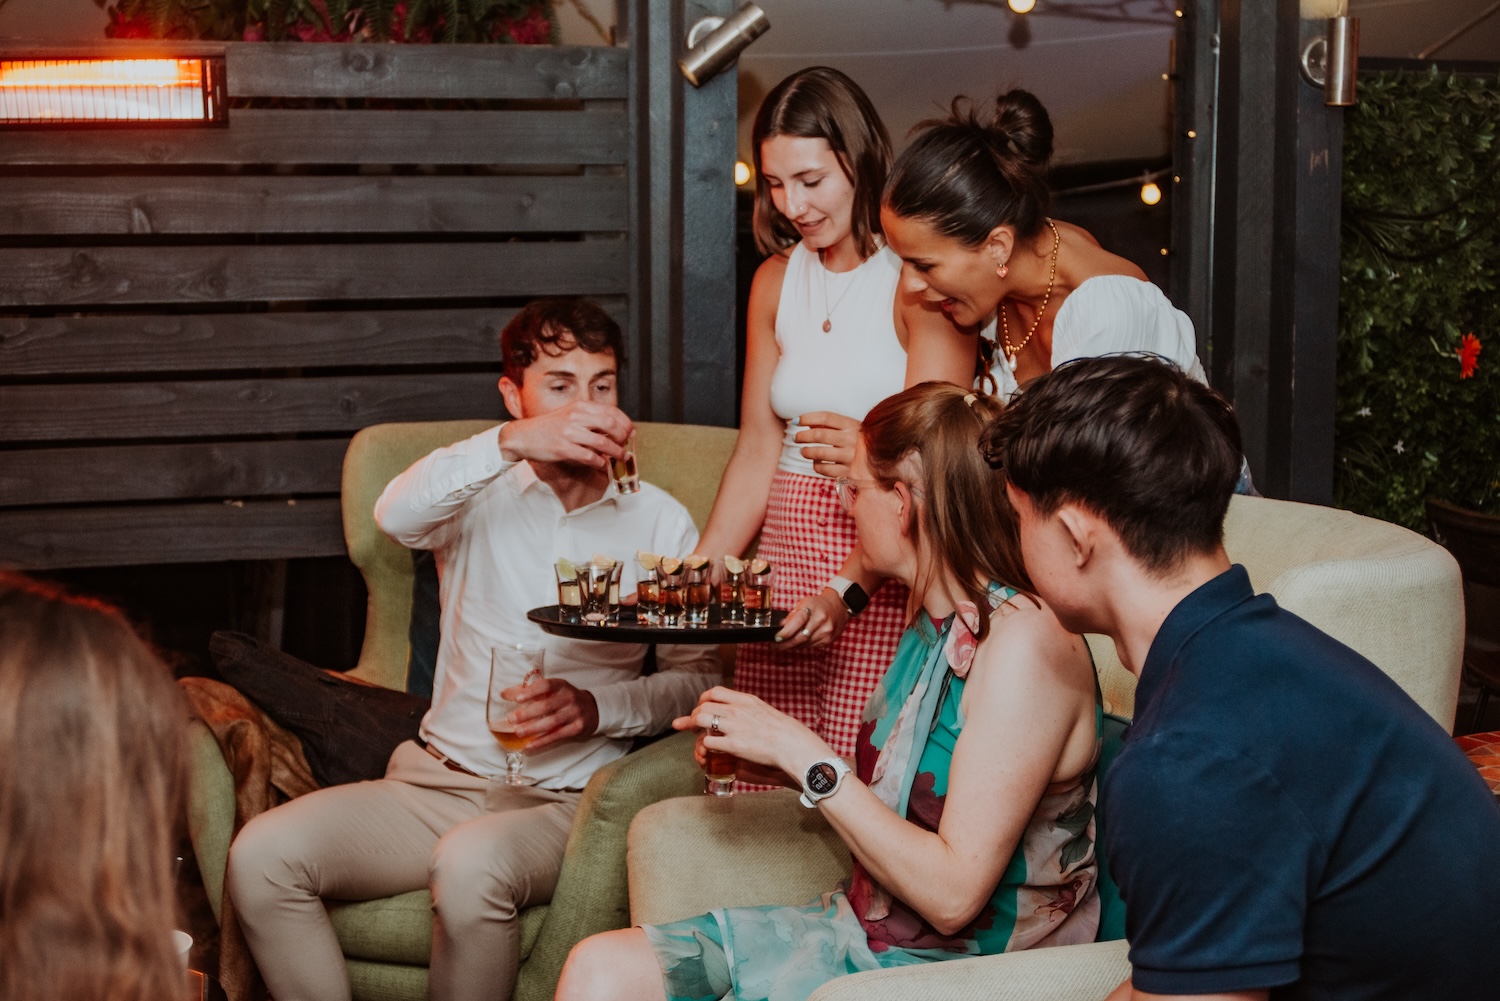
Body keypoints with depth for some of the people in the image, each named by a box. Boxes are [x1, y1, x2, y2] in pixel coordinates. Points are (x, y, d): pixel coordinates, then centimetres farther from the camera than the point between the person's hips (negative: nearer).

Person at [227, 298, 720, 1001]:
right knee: (263, 854, -21)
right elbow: (396, 515, -16)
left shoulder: (659, 522, 9)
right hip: (438, 780, 2)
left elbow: (698, 673, 7)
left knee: (470, 864, -37)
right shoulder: (480, 495, 9)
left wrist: (598, 707, -11)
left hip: (566, 803, -2)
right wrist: (514, 441, -30)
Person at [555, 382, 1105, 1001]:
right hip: (867, 932, 9)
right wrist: (778, 761, 1)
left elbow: (953, 892, -23)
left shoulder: (1025, 641, -20)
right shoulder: (938, 619, 10)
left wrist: (806, 756, -17)